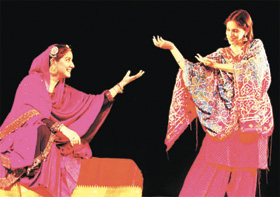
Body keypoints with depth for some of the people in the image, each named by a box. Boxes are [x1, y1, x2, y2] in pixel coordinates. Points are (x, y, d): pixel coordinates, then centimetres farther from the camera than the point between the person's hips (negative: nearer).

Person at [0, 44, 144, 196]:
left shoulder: (63, 90, 12)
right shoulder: (32, 82, -8)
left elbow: (94, 102, 11)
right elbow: (35, 114, -21)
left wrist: (121, 84, 7)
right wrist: (64, 129, -32)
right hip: (18, 137, -6)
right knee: (41, 129, -38)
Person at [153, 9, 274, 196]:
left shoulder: (256, 47, 6)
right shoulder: (221, 54, 12)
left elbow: (250, 68, -14)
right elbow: (191, 71, 5)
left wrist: (217, 65, -7)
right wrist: (172, 48, -3)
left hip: (250, 117, -2)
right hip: (223, 121, 2)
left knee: (244, 174, 1)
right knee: (209, 168, -4)